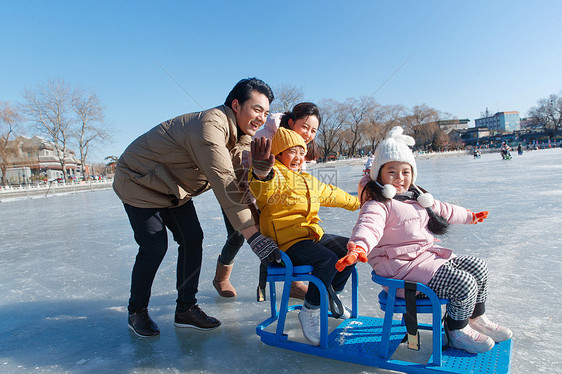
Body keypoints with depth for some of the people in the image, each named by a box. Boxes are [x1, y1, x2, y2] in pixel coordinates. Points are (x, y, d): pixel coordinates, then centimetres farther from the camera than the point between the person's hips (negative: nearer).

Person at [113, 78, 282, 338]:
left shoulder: (235, 132, -2)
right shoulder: (209, 125, -33)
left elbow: (238, 180, -1)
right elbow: (224, 183, -42)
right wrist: (252, 233, -44)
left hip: (174, 188, 9)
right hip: (139, 181, -8)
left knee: (192, 239, -1)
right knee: (154, 248, -9)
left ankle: (186, 309, 10)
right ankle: (136, 312, 14)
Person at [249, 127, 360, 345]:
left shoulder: (308, 181, 20)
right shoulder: (274, 177, -10)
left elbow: (331, 195, 36)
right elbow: (265, 190, -36)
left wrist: (356, 202, 48)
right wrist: (262, 174, -61)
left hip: (313, 235, 9)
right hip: (287, 242, -9)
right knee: (328, 260, -29)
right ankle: (309, 312, -9)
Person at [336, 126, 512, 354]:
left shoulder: (417, 198, 15)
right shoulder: (377, 205, -15)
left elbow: (441, 210, 32)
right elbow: (368, 226, -35)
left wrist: (470, 216, 44)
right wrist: (358, 248, -55)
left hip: (428, 254, 10)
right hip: (402, 265, -10)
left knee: (478, 267, 11)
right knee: (464, 284, -16)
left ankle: (476, 319, 28)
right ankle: (456, 332, 9)